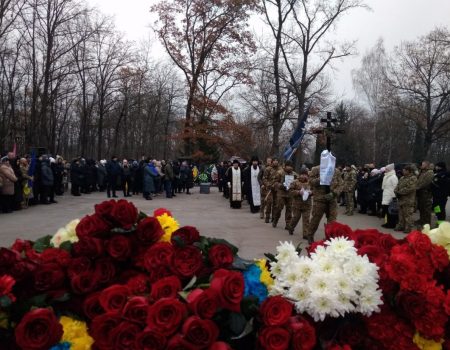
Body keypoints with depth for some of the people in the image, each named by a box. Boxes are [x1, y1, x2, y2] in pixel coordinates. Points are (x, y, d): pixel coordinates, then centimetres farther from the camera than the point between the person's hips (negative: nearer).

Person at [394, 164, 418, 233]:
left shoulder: (413, 178, -10)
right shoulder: (402, 178, 17)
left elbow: (409, 188, -21)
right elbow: (398, 186, 18)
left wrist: (400, 192, -16)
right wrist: (396, 192, -4)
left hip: (408, 200, -8)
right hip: (401, 199, 8)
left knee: (408, 215, -5)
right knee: (401, 214, 15)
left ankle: (408, 228, 0)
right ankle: (401, 226, 24)